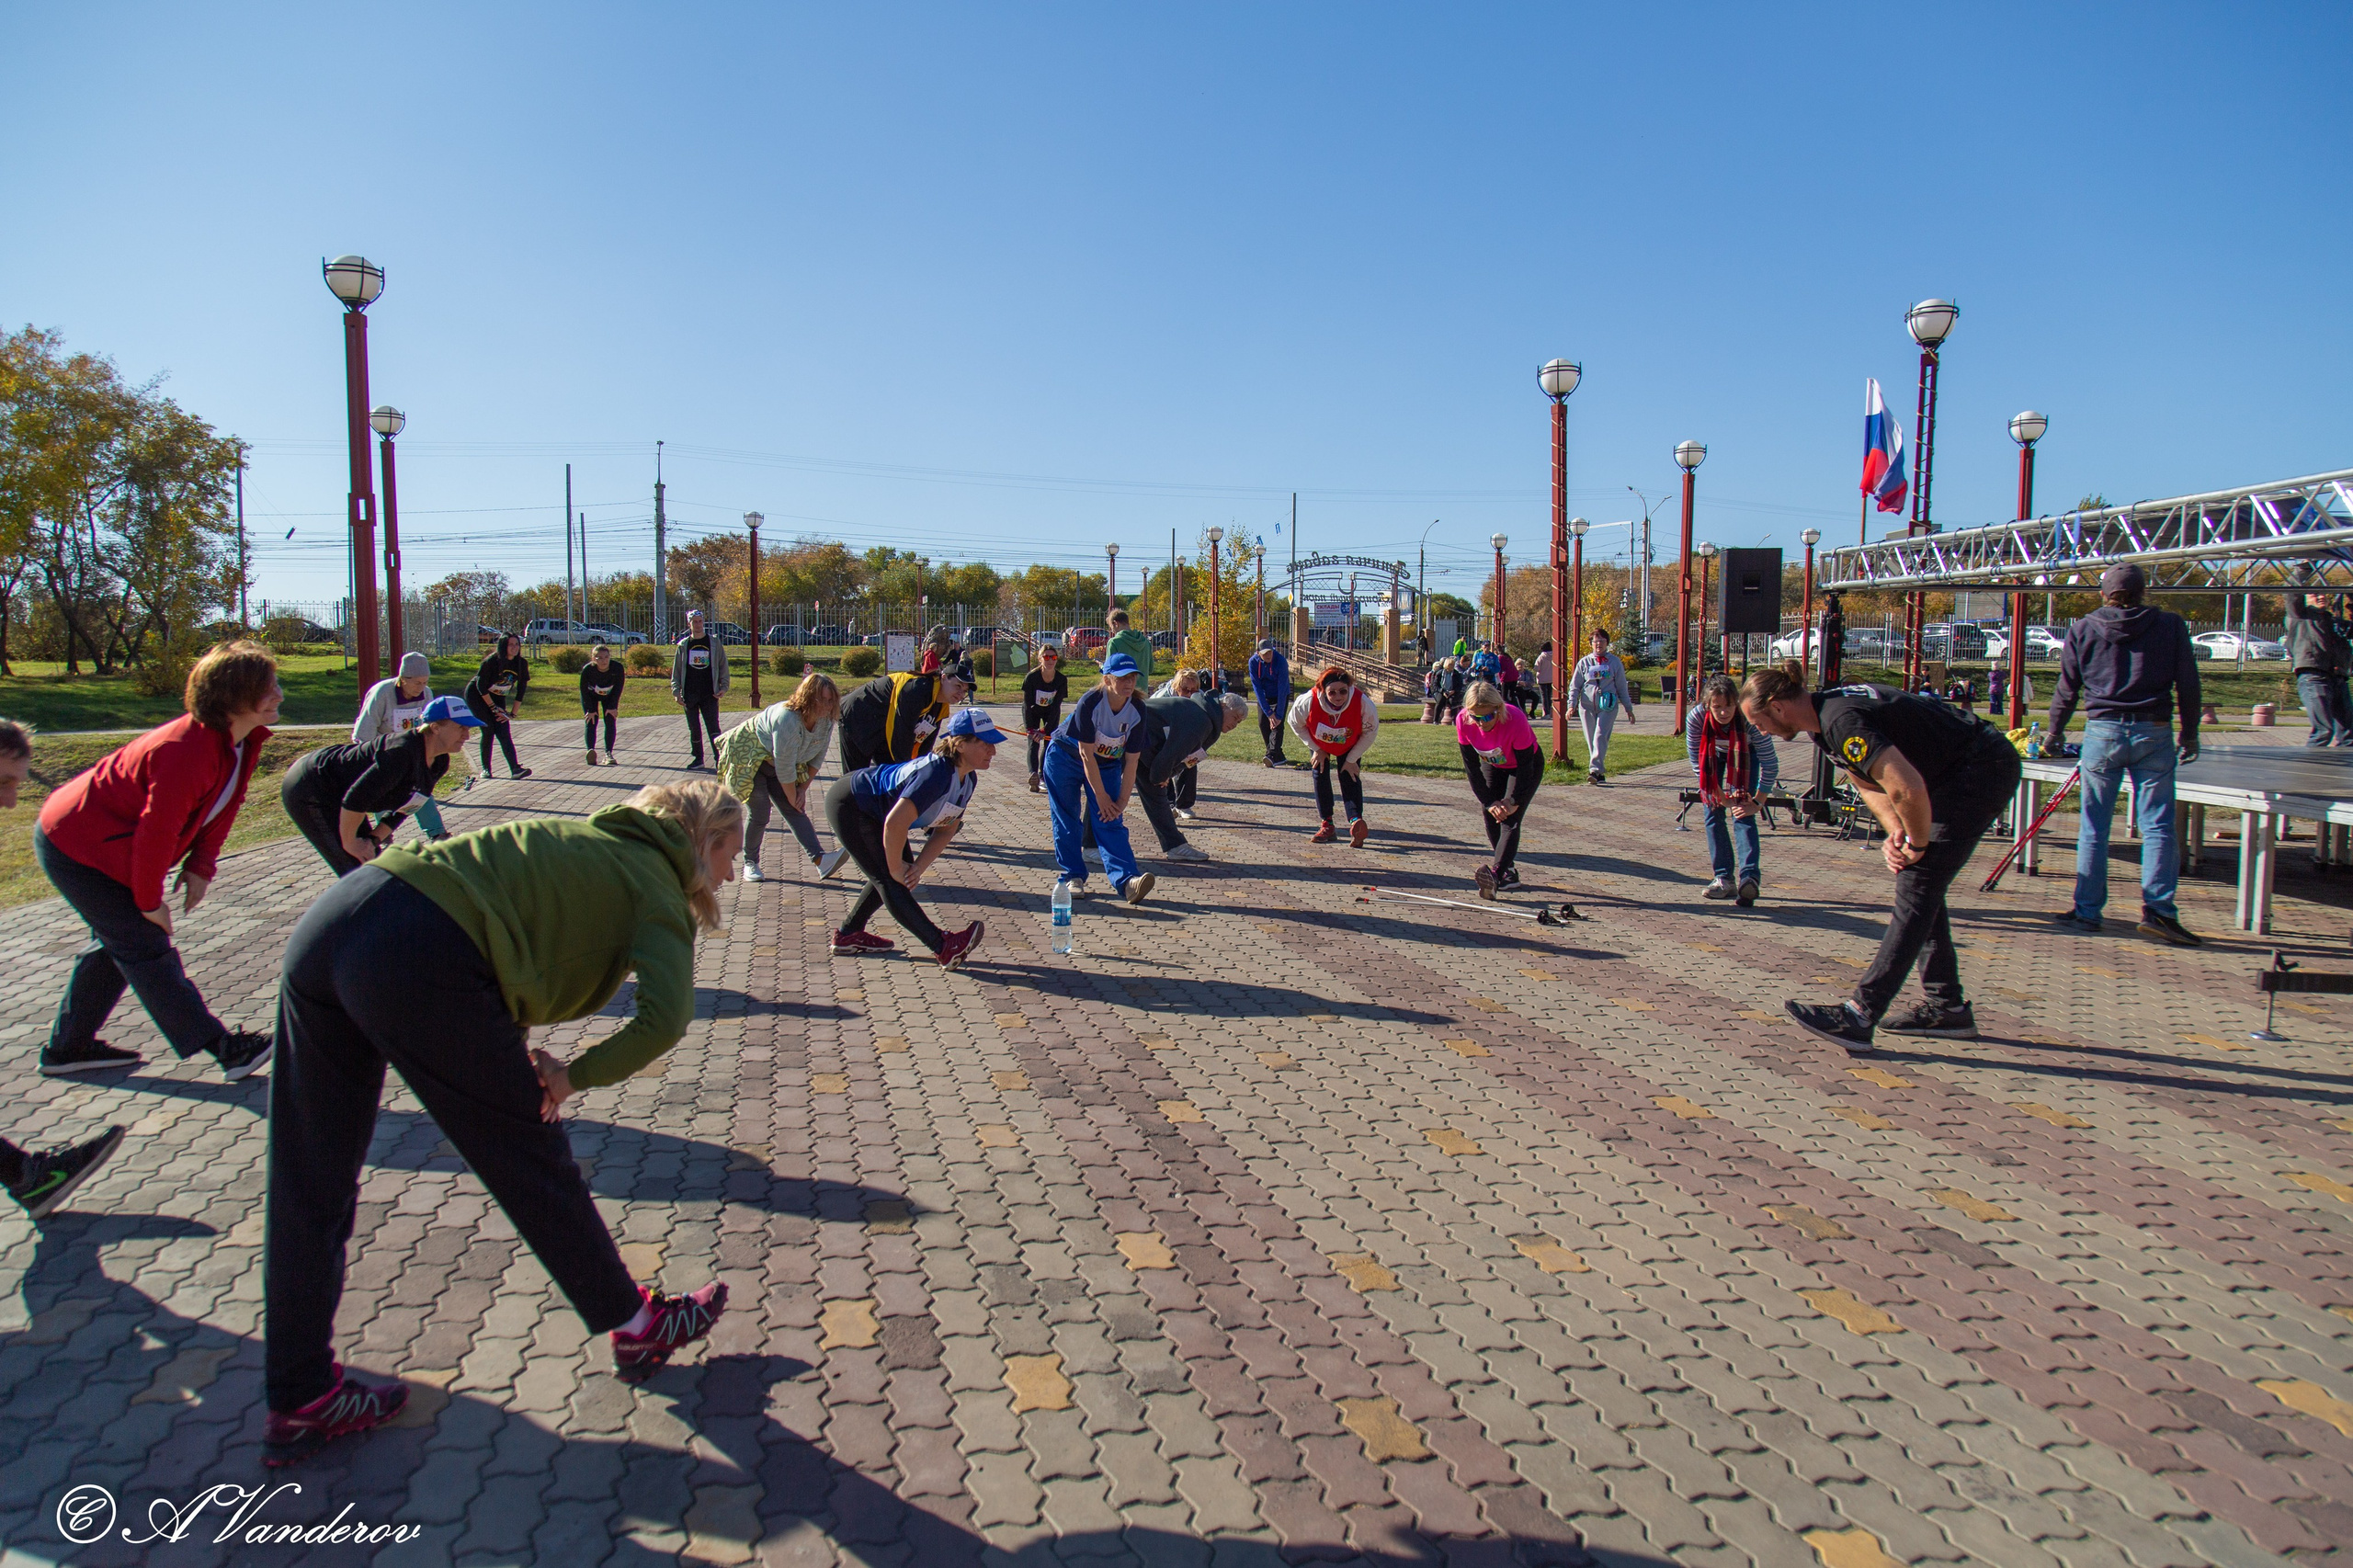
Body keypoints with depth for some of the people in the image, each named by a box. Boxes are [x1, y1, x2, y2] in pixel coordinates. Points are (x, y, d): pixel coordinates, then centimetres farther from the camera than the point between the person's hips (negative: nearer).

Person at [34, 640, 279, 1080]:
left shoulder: (244, 742, -7)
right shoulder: (186, 751, -35)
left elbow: (223, 808, 6)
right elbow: (157, 832, -29)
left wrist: (201, 866, -1)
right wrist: (150, 901, -19)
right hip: (75, 849, -10)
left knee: (119, 943, 19)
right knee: (146, 947, -6)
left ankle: (67, 1047, 34)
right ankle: (224, 1047, -5)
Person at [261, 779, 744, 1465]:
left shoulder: (588, 839, 27)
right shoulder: (656, 885, 5)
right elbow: (664, 1018, -12)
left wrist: (518, 1051, 12)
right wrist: (576, 1076, 3)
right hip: (420, 959, -8)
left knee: (308, 1188, 16)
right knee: (532, 1163, 10)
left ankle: (299, 1401, 31)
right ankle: (636, 1328, 29)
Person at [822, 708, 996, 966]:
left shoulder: (968, 779, -6)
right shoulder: (937, 773, -35)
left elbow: (946, 830, 0)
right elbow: (895, 823, -41)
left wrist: (918, 867, -13)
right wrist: (896, 868, -25)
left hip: (872, 811, 10)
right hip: (848, 806, -10)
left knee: (904, 875, 14)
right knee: (890, 879, -9)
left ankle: (847, 935, 28)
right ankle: (944, 948, -9)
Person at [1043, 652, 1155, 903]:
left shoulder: (1137, 710, -18)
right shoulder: (1089, 703, -29)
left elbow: (1131, 761, -13)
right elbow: (1086, 754, -24)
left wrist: (1122, 801, -14)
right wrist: (1101, 797, -20)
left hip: (1107, 764, 3)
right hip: (1065, 759, -2)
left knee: (1111, 821, -10)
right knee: (1067, 821, -2)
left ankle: (1126, 880, -23)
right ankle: (1073, 876, 9)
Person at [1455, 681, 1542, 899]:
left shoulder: (1516, 720, -38)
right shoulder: (1463, 721, -27)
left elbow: (1525, 765, -26)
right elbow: (1471, 766, -17)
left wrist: (1514, 801, -22)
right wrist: (1489, 801, -19)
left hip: (1528, 765, -5)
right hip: (1493, 765, 5)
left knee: (1510, 819, -18)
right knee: (1491, 815, -5)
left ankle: (1495, 874, -31)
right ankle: (1509, 872, 8)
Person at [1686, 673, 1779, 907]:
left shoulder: (1749, 717, -37)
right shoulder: (1697, 717, -33)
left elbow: (1770, 764, -27)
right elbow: (1697, 762, -20)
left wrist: (1756, 802, -22)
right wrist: (1720, 796, -18)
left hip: (1746, 754, -2)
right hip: (1715, 754, 2)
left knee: (1743, 814, -17)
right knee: (1714, 812, -6)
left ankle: (1749, 877, -28)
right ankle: (1725, 879, -1)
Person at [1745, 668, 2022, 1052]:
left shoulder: (1842, 721, -27)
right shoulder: (1824, 715, 5)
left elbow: (1908, 788, -35)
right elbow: (1869, 781, 12)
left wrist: (1916, 844, -17)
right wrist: (1896, 834, -5)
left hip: (1984, 770, -10)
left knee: (1916, 887, -13)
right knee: (1921, 885, 12)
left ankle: (1860, 1016, -15)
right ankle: (1948, 1008, 19)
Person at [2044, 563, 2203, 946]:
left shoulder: (2083, 629, 4)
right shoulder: (2171, 625, 4)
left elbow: (2067, 688, 8)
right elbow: (2188, 686, 6)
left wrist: (2055, 730, 21)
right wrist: (2189, 735, 15)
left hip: (2102, 731, 0)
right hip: (2155, 733, 0)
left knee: (2093, 828, 6)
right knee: (2158, 826, 3)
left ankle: (2087, 911, 10)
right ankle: (2158, 910, -4)